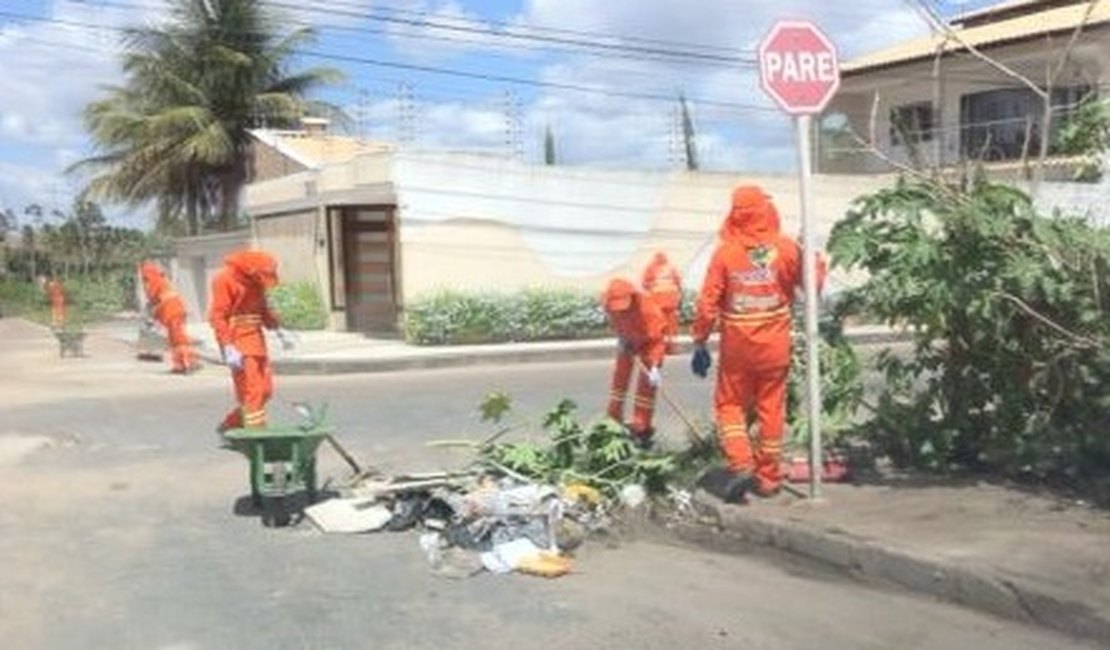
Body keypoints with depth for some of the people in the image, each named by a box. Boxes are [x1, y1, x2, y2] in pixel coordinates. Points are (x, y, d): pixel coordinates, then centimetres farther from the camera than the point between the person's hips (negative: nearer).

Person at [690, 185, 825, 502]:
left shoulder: (725, 252, -8)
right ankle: (768, 477, 17)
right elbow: (814, 282, 3)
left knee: (730, 405, 11)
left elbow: (707, 303, -8)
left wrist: (699, 343, 1)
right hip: (775, 346, 1)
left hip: (737, 347, -1)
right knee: (771, 410, 10)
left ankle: (741, 464, -6)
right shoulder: (786, 248, -6)